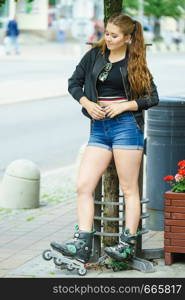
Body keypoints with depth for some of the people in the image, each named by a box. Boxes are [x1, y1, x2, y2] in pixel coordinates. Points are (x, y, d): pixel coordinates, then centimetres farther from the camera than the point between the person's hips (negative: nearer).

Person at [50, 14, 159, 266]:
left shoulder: (134, 63, 1)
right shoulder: (95, 55, 9)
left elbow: (152, 98, 1)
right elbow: (74, 83, 14)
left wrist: (123, 105, -10)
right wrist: (87, 103, -3)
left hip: (126, 125, -4)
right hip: (99, 128, 4)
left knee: (129, 189, 0)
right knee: (83, 186, -5)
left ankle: (127, 245, 5)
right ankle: (82, 245, -6)